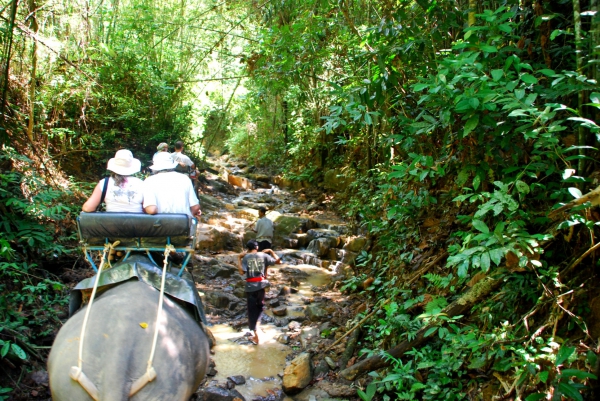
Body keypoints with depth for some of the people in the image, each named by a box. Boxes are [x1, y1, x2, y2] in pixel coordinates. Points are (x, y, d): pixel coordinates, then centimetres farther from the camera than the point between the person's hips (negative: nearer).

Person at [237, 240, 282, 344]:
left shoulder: (246, 257, -4)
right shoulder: (264, 255, 1)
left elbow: (242, 272, -12)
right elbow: (278, 261, 3)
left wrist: (239, 258, -4)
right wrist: (271, 251, 13)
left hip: (250, 286, -2)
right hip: (261, 284, 2)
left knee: (252, 310, 5)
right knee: (259, 305, 26)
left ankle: (256, 336, 4)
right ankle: (256, 324, 39)